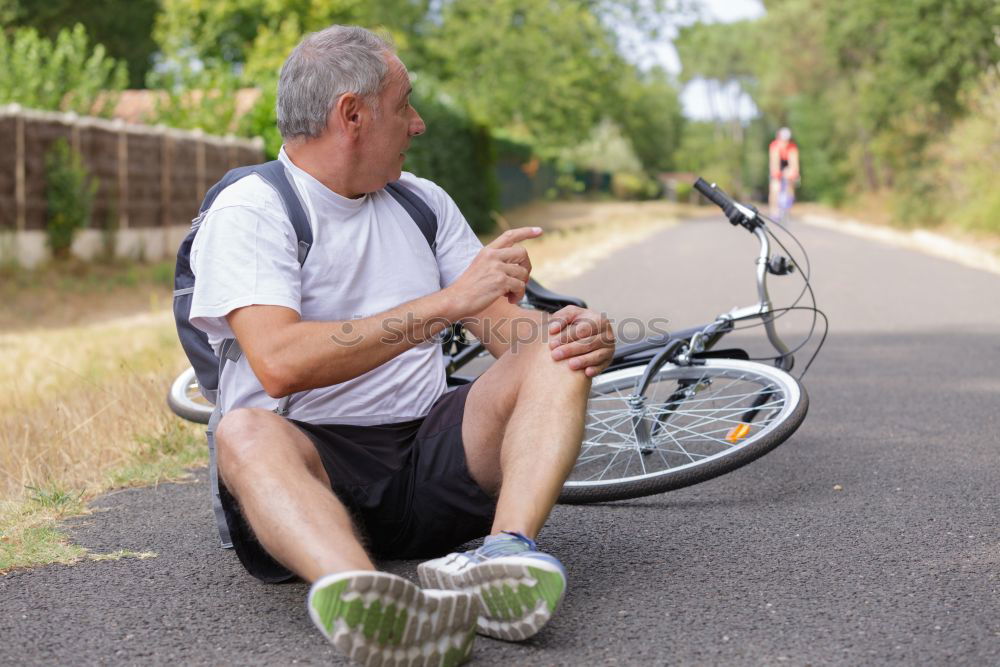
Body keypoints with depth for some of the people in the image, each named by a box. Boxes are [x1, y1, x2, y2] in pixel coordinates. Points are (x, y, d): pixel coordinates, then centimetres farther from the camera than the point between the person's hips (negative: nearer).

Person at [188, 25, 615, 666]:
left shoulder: (423, 201, 17)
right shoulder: (248, 211, -4)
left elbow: (507, 323, 14)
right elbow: (279, 363, -21)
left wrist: (580, 332, -11)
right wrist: (446, 303, -21)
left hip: (430, 454, 5)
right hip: (316, 455, -5)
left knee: (557, 353, -15)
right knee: (247, 434, -35)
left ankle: (510, 548, -41)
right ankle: (361, 594, -64)